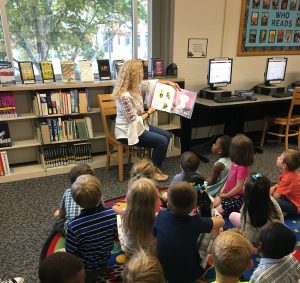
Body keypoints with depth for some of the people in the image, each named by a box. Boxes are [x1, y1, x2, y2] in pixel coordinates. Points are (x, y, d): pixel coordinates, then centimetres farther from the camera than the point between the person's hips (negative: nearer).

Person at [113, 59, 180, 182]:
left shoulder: (135, 86, -3)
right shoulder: (125, 96, -29)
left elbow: (150, 83, 17)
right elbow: (134, 121, -26)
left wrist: (168, 82, 13)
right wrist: (149, 113, -11)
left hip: (139, 126, 10)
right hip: (129, 131, -10)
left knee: (166, 135, 8)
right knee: (162, 141, -13)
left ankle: (156, 166, 17)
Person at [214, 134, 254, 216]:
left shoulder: (242, 168, -30)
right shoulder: (235, 162, -4)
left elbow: (238, 187, -24)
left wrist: (226, 195, -14)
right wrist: (223, 189, 0)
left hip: (236, 198, -8)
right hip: (227, 192, 8)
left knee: (217, 211, -7)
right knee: (213, 204, 9)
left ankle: (240, 210, 8)